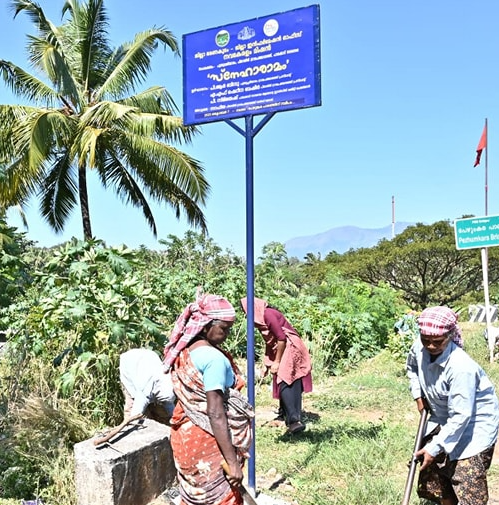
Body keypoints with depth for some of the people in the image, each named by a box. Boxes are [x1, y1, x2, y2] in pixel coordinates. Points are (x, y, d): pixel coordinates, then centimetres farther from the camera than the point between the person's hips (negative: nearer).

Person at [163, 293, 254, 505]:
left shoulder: (183, 352, 2)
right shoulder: (214, 358, -23)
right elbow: (215, 414, -26)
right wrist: (232, 461, -24)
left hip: (186, 436, 8)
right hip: (208, 442, -8)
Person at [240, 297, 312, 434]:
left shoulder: (268, 314, -15)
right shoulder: (261, 318, 15)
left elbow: (281, 337, -20)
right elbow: (270, 343, 24)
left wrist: (276, 362, -14)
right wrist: (266, 364, 27)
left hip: (290, 349, -10)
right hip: (283, 350, 10)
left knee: (285, 383, -15)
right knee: (291, 385, 15)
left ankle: (294, 420, -21)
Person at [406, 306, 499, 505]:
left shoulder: (461, 367, -34)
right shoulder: (419, 348, -14)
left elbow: (460, 416, -30)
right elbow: (411, 367, 13)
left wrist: (434, 448, -27)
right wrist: (418, 394, 2)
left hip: (475, 420, -7)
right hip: (444, 416, 7)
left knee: (468, 480, -11)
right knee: (434, 470, 16)